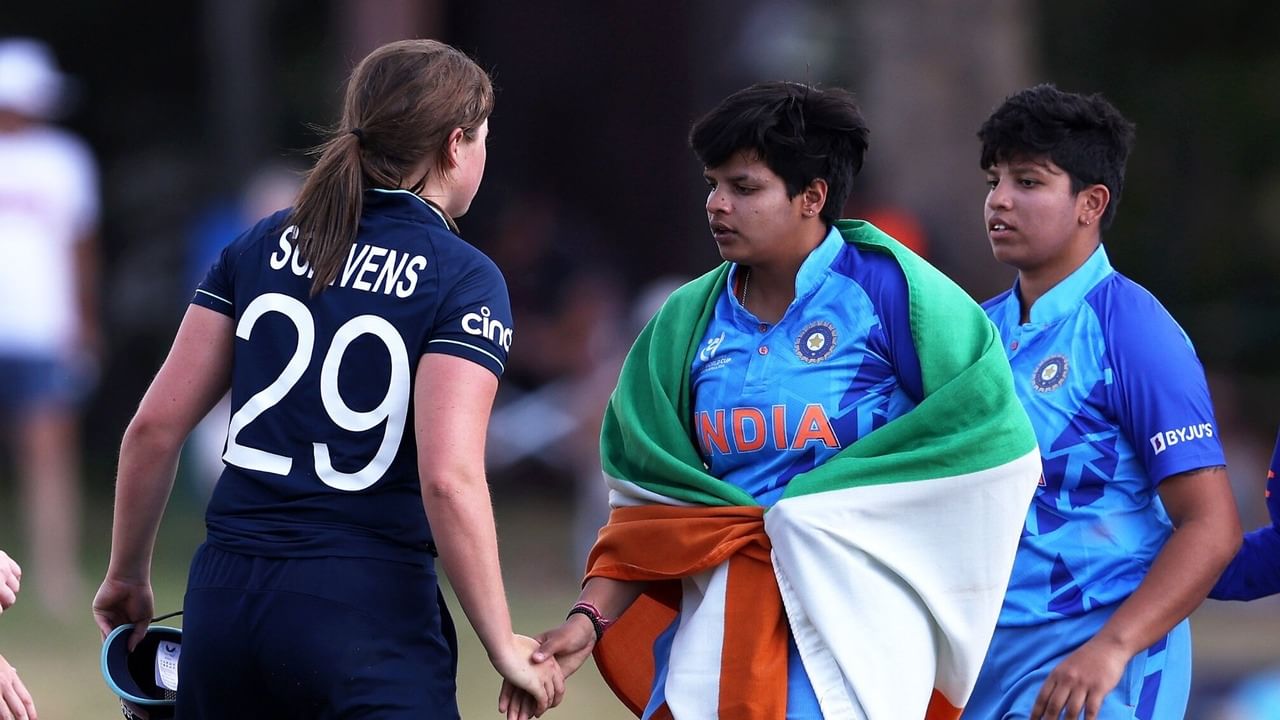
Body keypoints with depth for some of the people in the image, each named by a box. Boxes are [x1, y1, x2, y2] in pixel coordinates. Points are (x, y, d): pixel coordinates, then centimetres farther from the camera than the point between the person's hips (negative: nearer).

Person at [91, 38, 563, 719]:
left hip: (223, 603, 5)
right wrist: (503, 646, -10)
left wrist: (127, 574, 20)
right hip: (368, 613, -5)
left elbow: (155, 425, 7)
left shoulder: (261, 248, 9)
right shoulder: (464, 280, -5)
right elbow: (449, 478, -17)